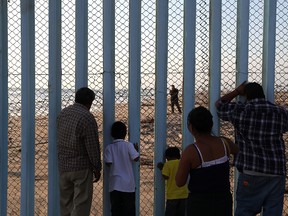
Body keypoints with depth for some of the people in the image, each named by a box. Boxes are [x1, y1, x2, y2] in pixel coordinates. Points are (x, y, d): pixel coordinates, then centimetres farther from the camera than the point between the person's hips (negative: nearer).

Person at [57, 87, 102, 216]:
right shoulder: (87, 118, -16)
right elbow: (92, 146, -14)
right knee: (81, 203, 1)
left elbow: (58, 139, 11)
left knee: (65, 201, 14)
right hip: (81, 167, -6)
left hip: (63, 165, 7)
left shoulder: (62, 113, 5)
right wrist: (97, 168, -6)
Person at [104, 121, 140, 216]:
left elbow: (108, 163, -9)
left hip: (114, 184, 1)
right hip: (128, 184, -1)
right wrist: (136, 149, 10)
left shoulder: (109, 147, -2)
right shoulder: (128, 145, -6)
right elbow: (136, 158, -9)